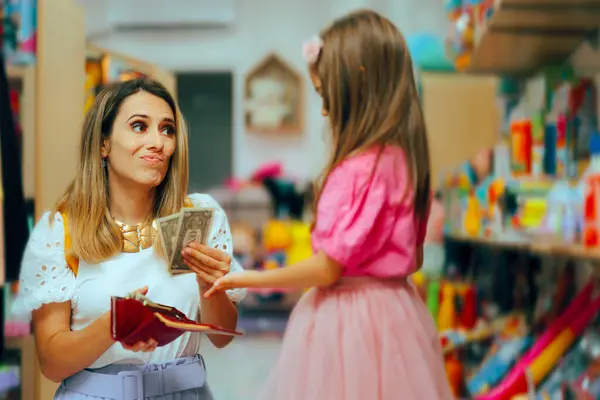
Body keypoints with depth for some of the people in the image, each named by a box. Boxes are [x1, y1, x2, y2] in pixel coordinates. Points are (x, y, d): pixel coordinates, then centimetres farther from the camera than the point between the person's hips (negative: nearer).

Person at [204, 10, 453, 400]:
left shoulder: (361, 168, -22)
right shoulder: (403, 159, 5)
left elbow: (328, 268, -18)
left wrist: (247, 278, -7)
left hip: (349, 319, -9)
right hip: (391, 307, 9)